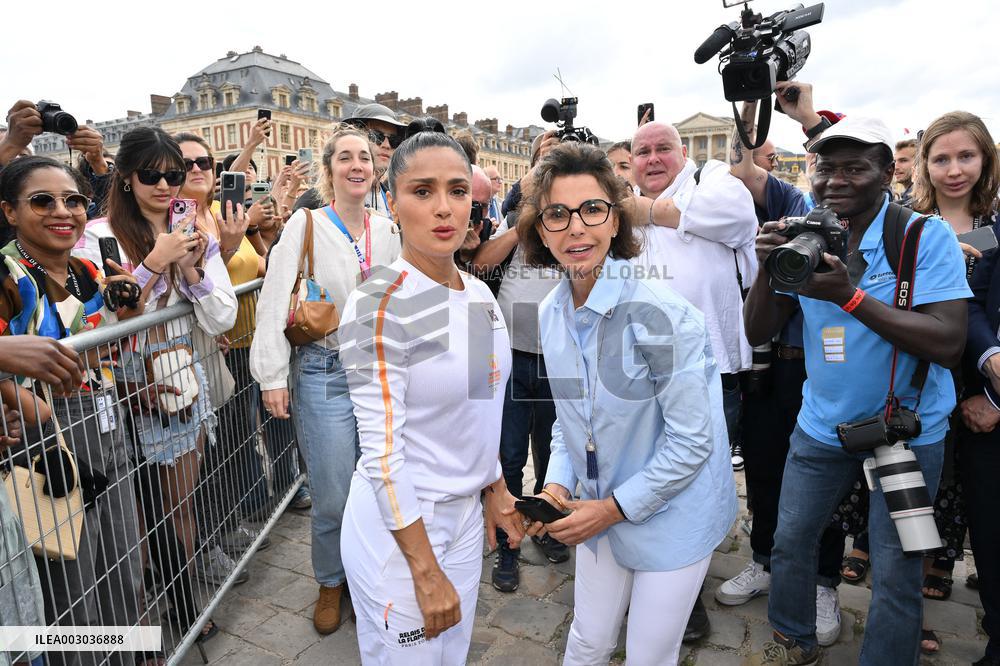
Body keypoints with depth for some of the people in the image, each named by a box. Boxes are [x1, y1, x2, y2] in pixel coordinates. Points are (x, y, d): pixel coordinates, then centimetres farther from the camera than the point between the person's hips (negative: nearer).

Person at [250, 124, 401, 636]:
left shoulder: (386, 229, 7)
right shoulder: (305, 224, -5)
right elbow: (274, 301, -10)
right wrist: (272, 376, -14)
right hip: (324, 373, -3)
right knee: (332, 498, 3)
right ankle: (331, 583, 31)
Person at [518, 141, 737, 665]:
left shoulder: (658, 311, -25)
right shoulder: (551, 311, -4)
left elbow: (692, 439, -21)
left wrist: (615, 507, -17)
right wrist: (557, 483, -7)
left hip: (671, 516, -5)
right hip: (599, 512, 5)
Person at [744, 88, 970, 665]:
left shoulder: (927, 236, -13)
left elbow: (948, 345, -22)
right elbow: (757, 332, -4)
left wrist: (851, 296, -30)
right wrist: (768, 268, -20)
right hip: (821, 425, 4)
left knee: (895, 573, 9)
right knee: (790, 541, 16)